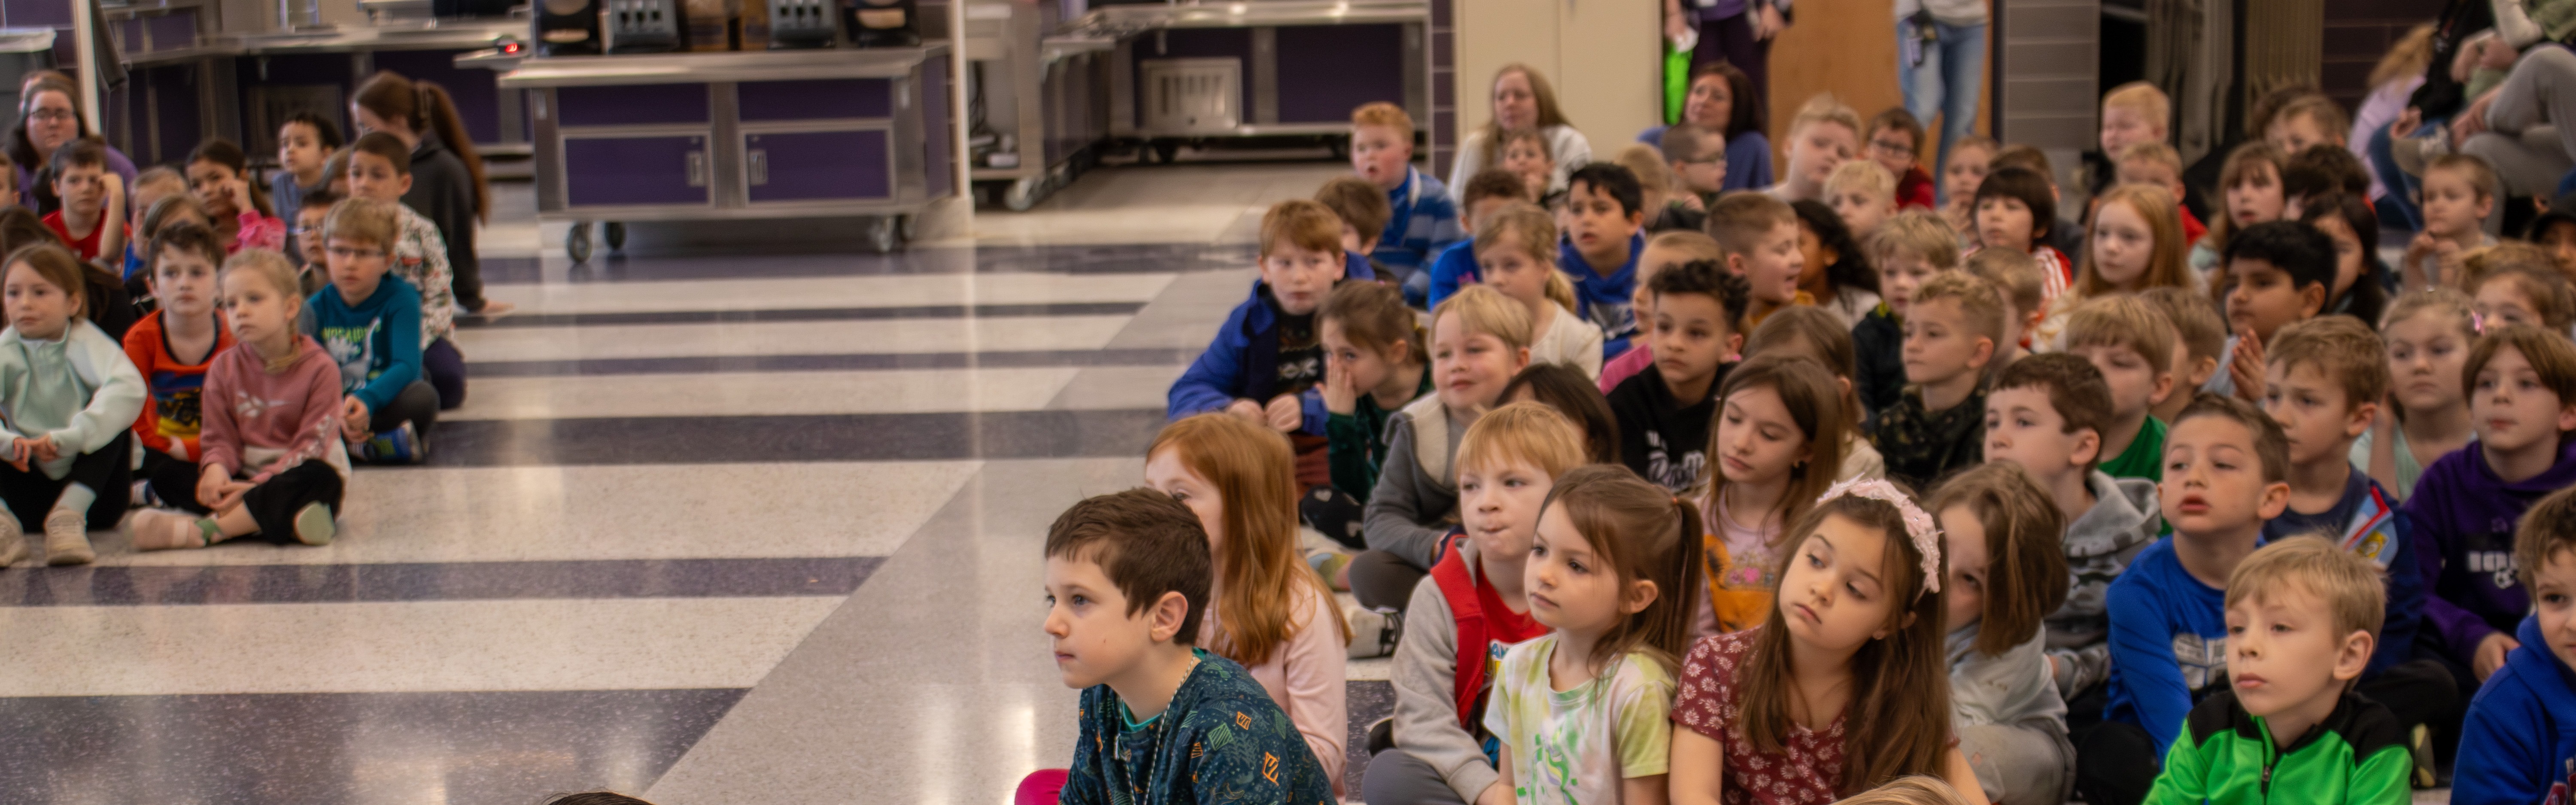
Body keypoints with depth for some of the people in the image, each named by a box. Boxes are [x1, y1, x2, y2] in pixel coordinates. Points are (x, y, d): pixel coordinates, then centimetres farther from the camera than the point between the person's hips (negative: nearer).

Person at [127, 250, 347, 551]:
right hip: (245, 475, 4)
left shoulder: (319, 367, -9)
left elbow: (310, 445, -14)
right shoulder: (224, 367, 4)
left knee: (322, 478, -38)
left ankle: (205, 529, -41)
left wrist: (260, 485, -26)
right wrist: (216, 468, -23)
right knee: (166, 473, -16)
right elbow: (222, 438, 1)